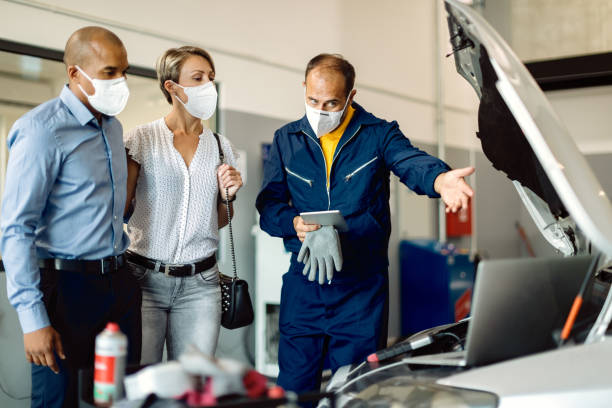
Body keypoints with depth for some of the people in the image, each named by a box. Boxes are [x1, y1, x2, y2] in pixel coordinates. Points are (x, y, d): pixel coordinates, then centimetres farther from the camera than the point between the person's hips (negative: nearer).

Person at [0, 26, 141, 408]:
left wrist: (124, 269, 14)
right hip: (68, 287, -7)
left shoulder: (113, 127, 12)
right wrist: (33, 319, -19)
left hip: (119, 286, 7)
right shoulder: (43, 130, -13)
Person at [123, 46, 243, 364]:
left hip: (200, 282, 3)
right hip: (145, 276, -3)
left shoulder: (220, 147, 9)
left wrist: (227, 196, -1)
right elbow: (119, 210, 1)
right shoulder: (142, 140, -1)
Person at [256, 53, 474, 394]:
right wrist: (294, 223, -16)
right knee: (293, 389, 9)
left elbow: (413, 163, -19)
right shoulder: (287, 140, 8)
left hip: (363, 286, -2)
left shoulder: (379, 134, 0)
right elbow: (268, 204, 7)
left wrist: (440, 179, -43)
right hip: (302, 285, 2)